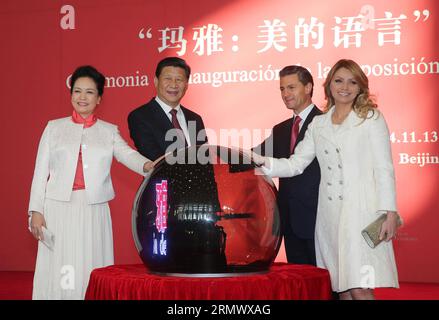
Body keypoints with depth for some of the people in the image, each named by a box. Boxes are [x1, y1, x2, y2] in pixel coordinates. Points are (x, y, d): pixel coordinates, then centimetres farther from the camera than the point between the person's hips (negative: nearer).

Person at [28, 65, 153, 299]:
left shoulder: (109, 131, 10)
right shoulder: (54, 127, 10)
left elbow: (127, 154, -8)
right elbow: (41, 171, 7)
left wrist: (146, 165, -30)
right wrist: (36, 210, -1)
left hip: (94, 210, 0)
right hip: (59, 209, 0)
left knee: (91, 271, 0)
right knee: (59, 272, -1)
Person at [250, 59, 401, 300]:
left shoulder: (371, 118, 5)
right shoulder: (318, 124, 16)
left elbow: (384, 169, -1)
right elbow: (295, 164, 11)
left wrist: (389, 212, -8)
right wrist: (261, 161, -3)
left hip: (361, 211, -4)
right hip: (329, 214, 4)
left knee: (360, 290, -14)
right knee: (341, 289, 5)